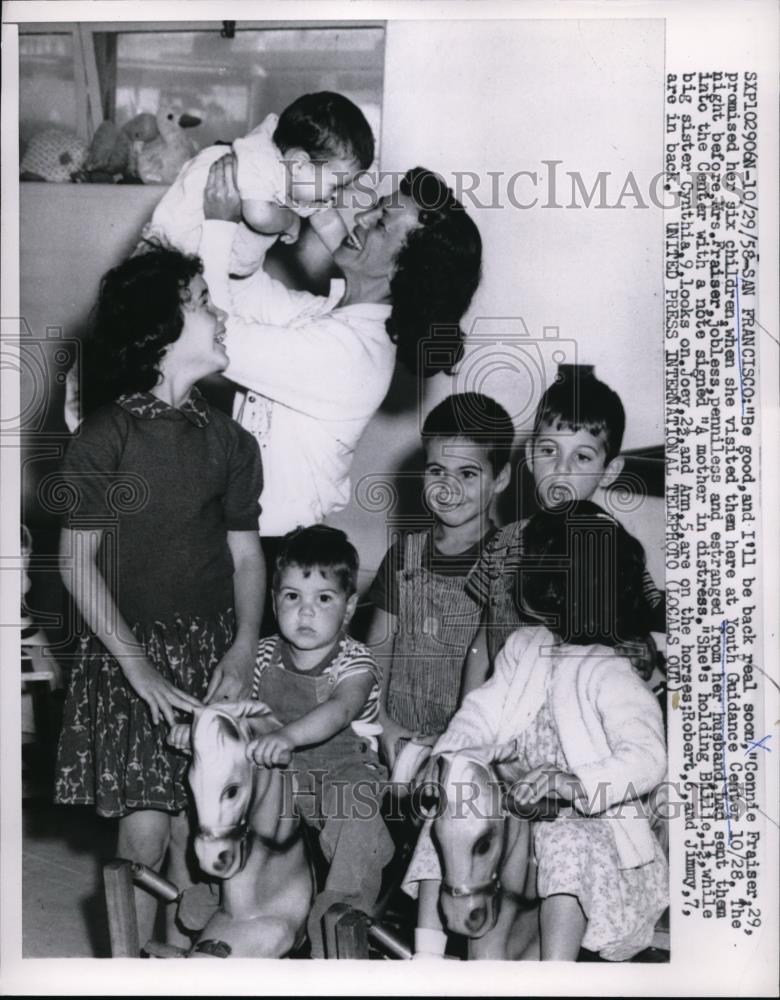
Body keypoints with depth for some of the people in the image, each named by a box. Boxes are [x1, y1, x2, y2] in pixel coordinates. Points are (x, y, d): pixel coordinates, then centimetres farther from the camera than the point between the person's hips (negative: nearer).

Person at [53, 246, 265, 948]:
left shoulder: (228, 440, 8)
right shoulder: (106, 435, -4)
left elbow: (246, 553, 7)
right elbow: (78, 562, -7)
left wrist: (243, 648, -8)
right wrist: (139, 667, -14)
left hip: (212, 652, 3)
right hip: (129, 650, -3)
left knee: (194, 833, 3)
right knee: (145, 830, -7)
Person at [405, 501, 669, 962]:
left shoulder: (610, 676, -16)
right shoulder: (522, 648, 6)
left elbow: (646, 760, -28)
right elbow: (483, 712, 5)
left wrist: (567, 784, -43)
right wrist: (445, 759, -15)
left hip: (582, 821, -7)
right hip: (515, 800, 7)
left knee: (568, 844, -37)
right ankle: (427, 950, -12)